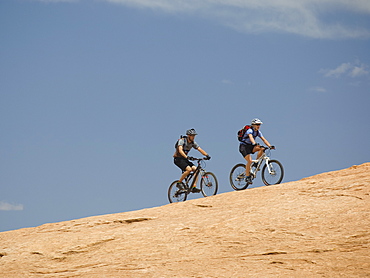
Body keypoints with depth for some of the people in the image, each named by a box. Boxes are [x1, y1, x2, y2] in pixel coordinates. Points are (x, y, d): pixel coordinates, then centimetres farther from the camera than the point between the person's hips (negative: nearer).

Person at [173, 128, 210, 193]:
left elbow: (200, 149, -4)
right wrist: (186, 157, -49)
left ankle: (194, 187, -13)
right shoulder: (182, 141, -18)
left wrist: (207, 155, -22)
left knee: (195, 169, -13)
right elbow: (180, 150, -33)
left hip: (184, 159, 7)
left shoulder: (193, 143, 2)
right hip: (178, 159, -7)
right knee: (189, 169, -29)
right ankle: (179, 182, -13)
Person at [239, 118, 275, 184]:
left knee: (261, 148, -19)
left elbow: (264, 139, -3)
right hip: (244, 147, -7)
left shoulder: (258, 132, 3)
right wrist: (255, 144, -59)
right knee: (250, 161, -24)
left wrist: (270, 146, -18)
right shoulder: (250, 131, -20)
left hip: (250, 146, 7)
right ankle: (247, 177, -15)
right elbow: (251, 137, -40)